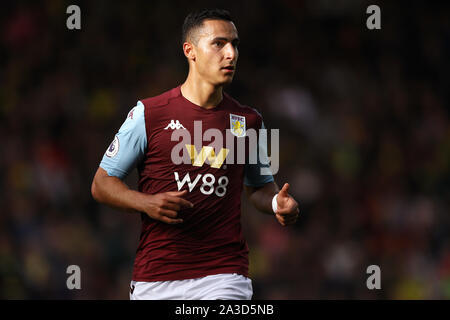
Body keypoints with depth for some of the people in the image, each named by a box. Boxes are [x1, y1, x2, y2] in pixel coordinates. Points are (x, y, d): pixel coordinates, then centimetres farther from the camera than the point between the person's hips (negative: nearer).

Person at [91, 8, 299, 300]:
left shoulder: (248, 121, 9)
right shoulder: (149, 114, 0)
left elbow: (259, 186, 24)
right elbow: (102, 184, 4)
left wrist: (277, 204, 1)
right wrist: (146, 203, -14)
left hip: (224, 277, 1)